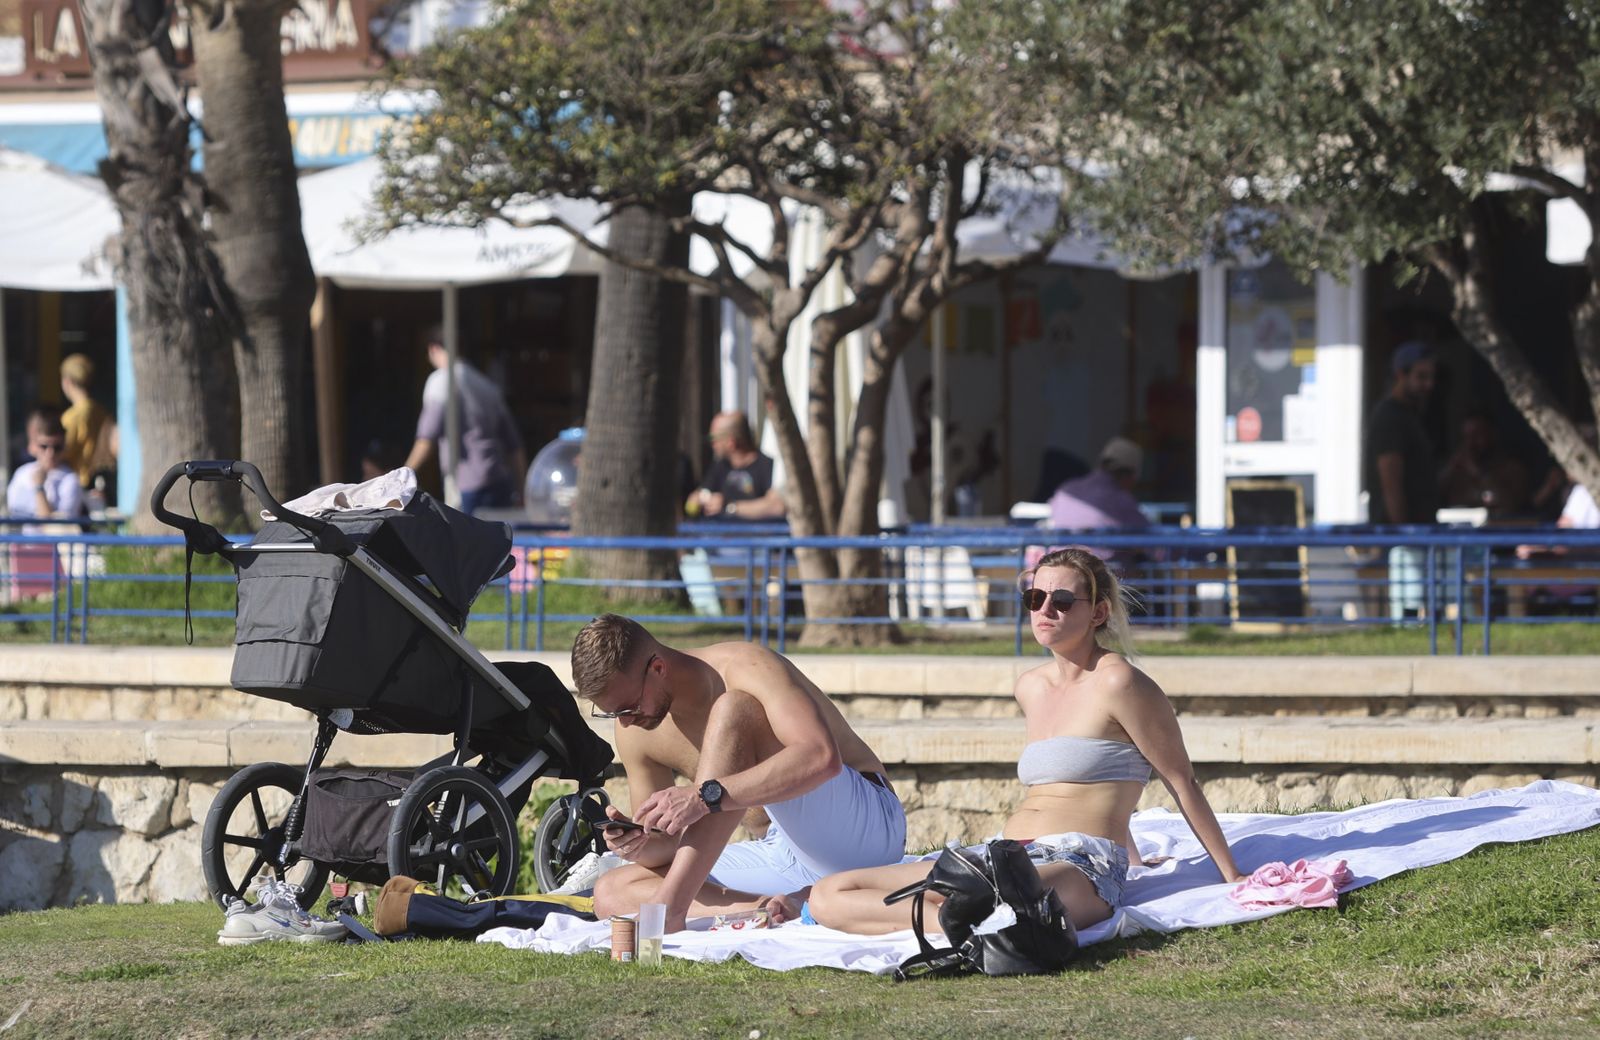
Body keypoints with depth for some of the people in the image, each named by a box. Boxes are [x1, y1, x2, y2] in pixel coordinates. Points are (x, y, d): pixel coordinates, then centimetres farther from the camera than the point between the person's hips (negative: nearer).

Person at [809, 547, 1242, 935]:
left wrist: (1232, 876, 7)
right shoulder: (1031, 687, 20)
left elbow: (1182, 782, 3)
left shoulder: (1116, 683, -3)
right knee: (827, 896, -10)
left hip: (1081, 867, -9)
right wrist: (1132, 855, 41)